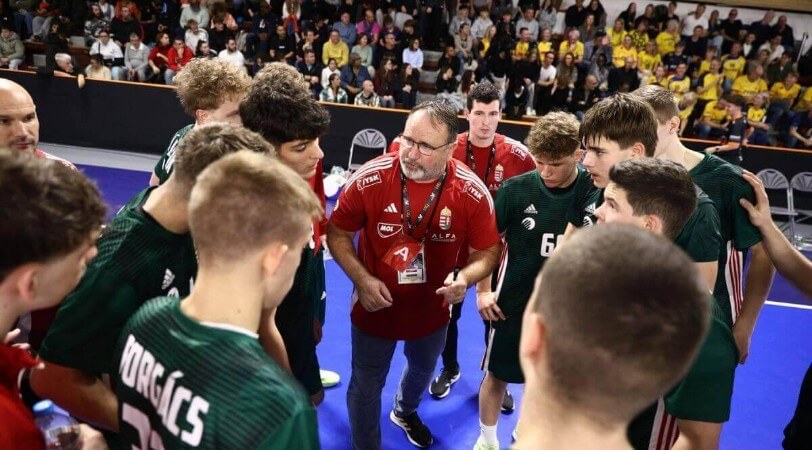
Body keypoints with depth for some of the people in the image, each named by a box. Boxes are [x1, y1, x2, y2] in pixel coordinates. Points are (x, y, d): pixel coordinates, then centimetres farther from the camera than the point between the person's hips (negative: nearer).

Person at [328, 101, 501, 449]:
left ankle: (405, 412, 68)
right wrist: (361, 279, -25)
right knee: (366, 385, 16)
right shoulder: (368, 180, -26)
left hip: (432, 309, 3)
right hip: (375, 305, -3)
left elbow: (487, 252, -10)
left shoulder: (473, 193, -22)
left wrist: (465, 277, -31)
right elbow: (337, 234, -12)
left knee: (423, 370, 33)